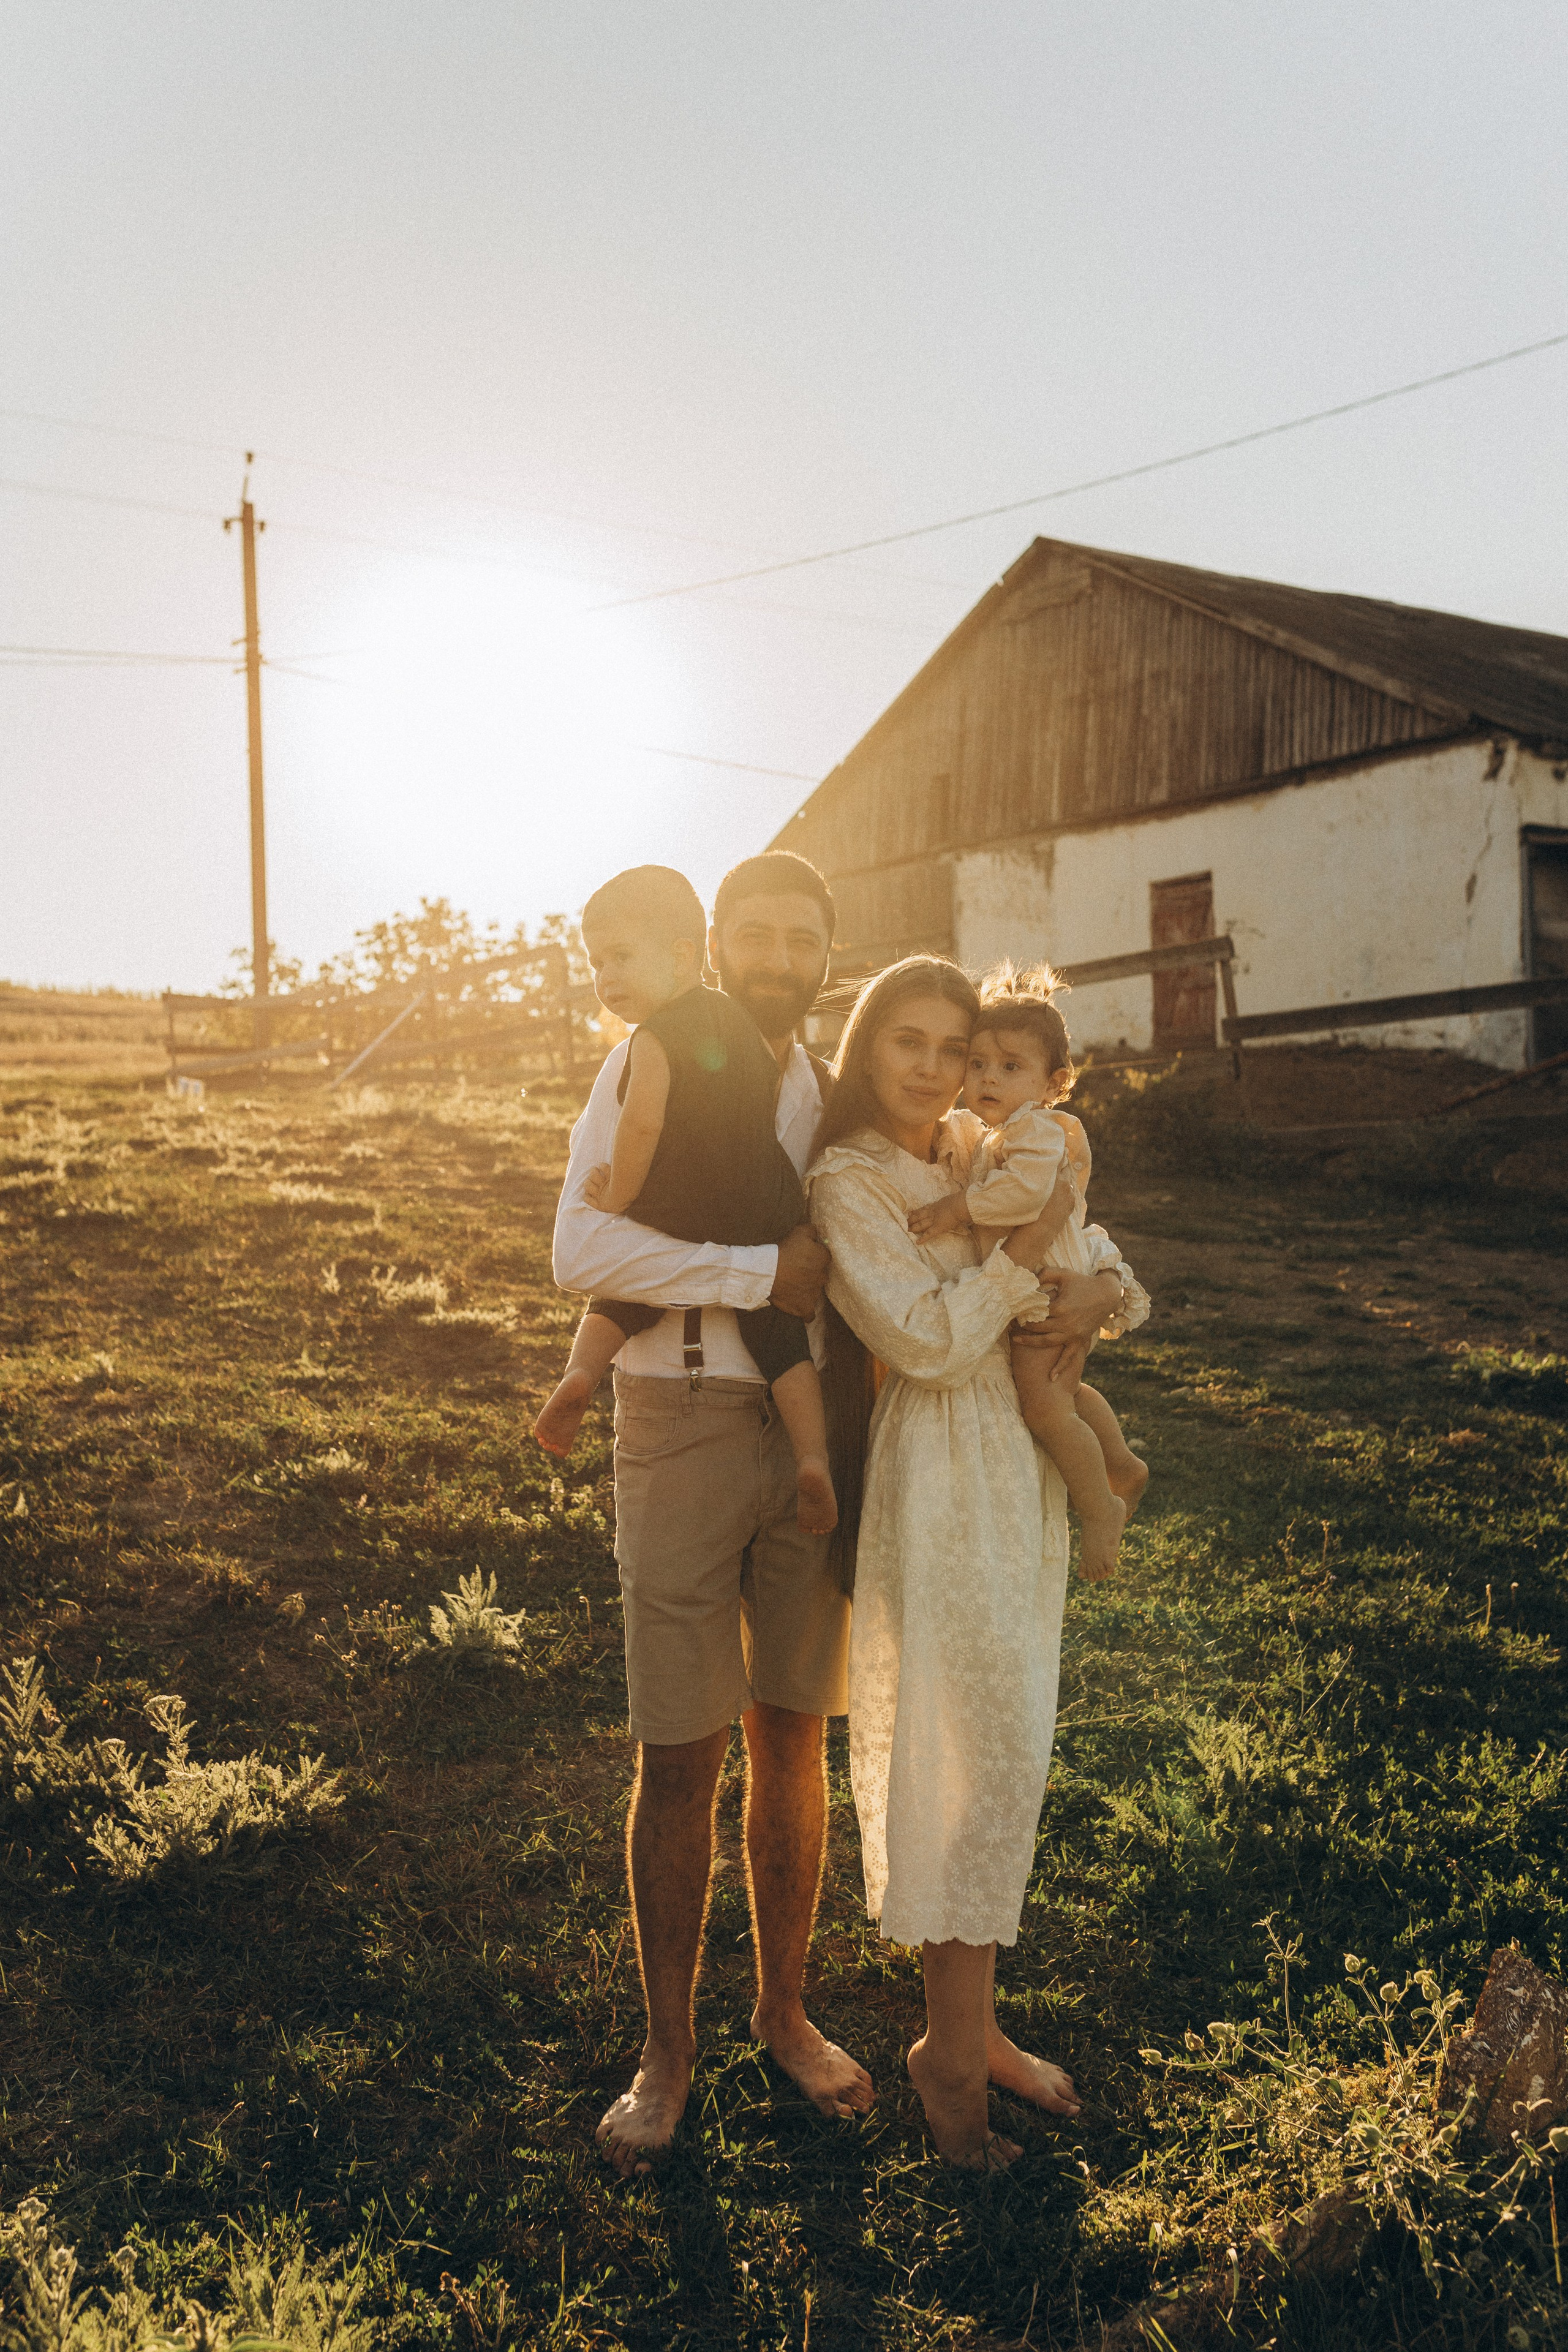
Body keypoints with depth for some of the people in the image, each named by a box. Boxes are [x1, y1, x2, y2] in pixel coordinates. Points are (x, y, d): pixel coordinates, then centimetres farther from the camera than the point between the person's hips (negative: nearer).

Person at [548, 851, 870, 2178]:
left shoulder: (835, 1095, 12)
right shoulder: (648, 1071, -3)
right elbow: (582, 1250, -17)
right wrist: (762, 1271, -17)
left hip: (809, 1431, 4)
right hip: (682, 1429, -4)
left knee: (794, 1738, 12)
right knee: (679, 1758, 1)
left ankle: (785, 2011, 29)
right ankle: (668, 2048, 18)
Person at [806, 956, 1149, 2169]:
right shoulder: (847, 1181, -9)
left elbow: (1100, 1254, 17)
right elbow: (930, 1341, -18)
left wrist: (1097, 1293, -5)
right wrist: (1028, 1246, -15)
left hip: (1024, 1475, 8)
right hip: (941, 1480, -8)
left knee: (1003, 1754, 12)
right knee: (974, 1753, -5)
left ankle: (975, 2026, 25)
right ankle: (954, 2050, 11)